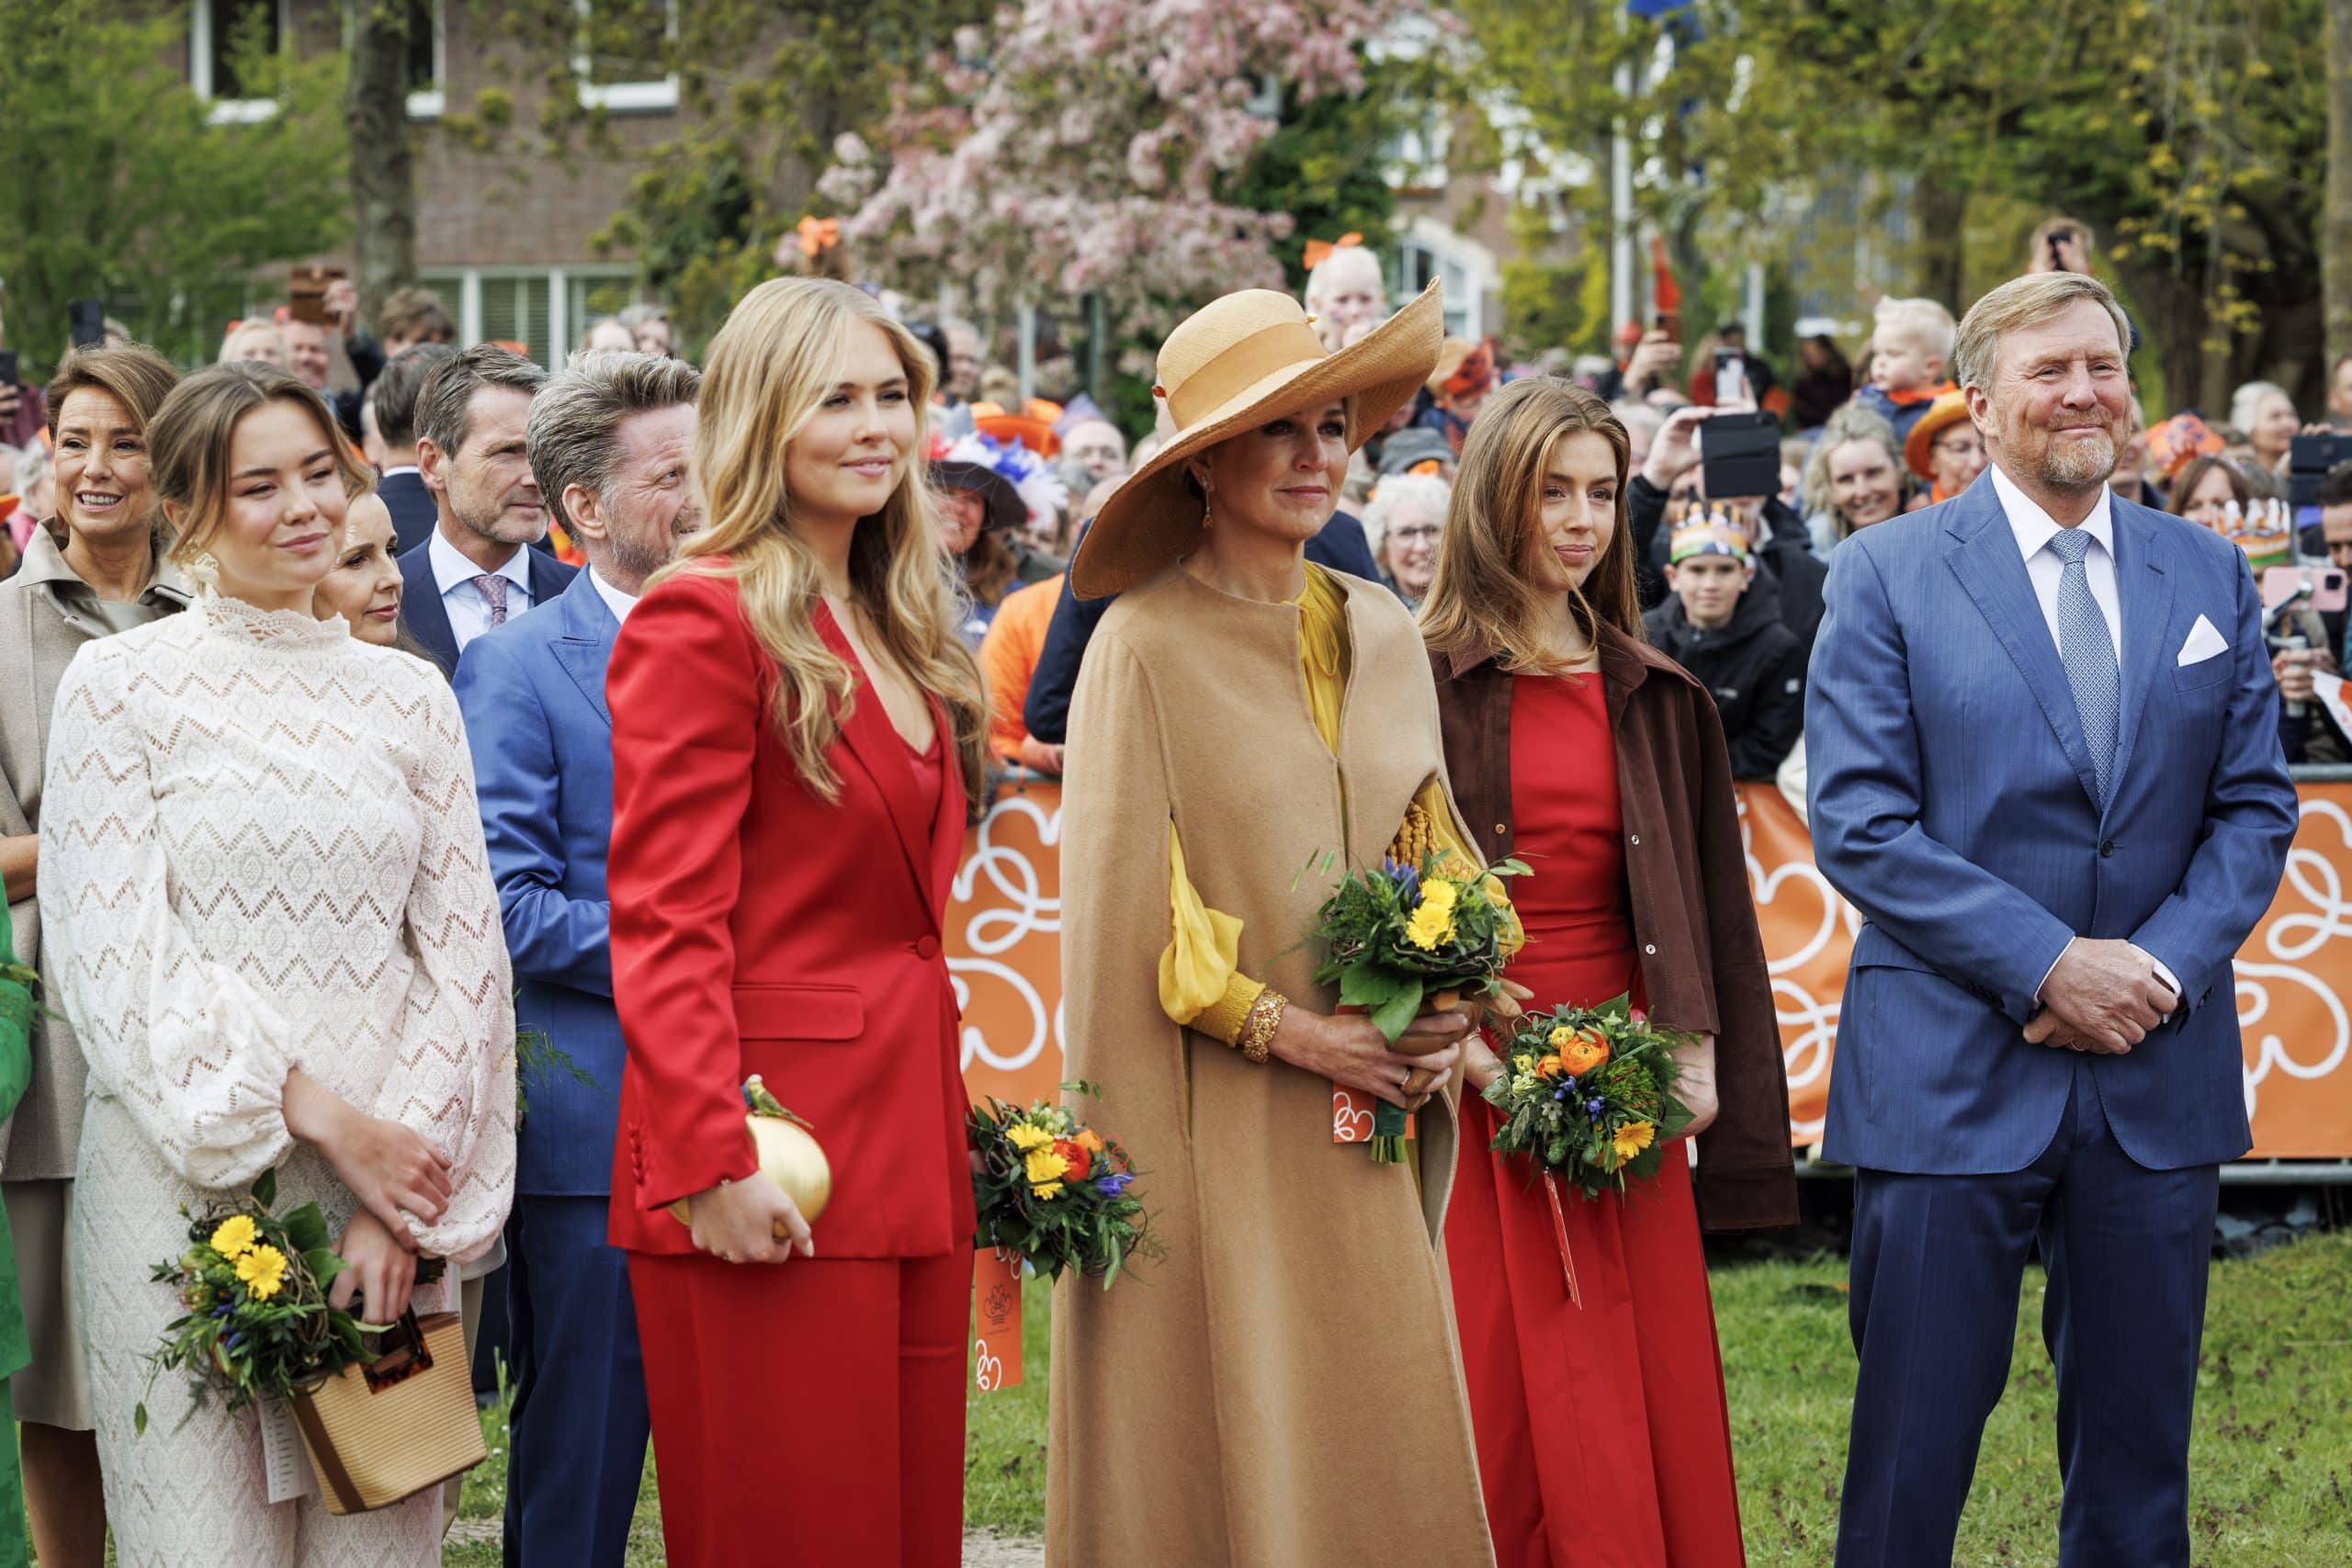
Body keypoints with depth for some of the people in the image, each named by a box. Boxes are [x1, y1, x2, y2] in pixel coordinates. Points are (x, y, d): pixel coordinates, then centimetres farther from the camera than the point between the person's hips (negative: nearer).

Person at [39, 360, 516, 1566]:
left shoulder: (409, 696, 12)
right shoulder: (119, 684, 1)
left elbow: (463, 955, 7)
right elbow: (116, 956, -6)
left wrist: (408, 1205, -6)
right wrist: (322, 1118, -13)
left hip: (393, 1181, 3)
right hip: (187, 1183, -3)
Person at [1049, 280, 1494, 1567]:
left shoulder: (1379, 633, 11)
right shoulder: (1146, 644, -7)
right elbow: (1124, 905, -9)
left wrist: (1446, 998, -1)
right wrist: (1285, 1029, -14)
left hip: (1366, 1131, 5)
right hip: (1217, 1122, -5)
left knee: (1384, 1448, 5)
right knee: (1224, 1451, -2)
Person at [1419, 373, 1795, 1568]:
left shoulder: (1656, 699, 13)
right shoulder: (1423, 683, -1)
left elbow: (1708, 898, 15)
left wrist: (1697, 1052, 3)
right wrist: (1459, 1047, -15)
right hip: (1472, 1088, -4)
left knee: (1650, 1413, 3)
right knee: (1500, 1418, -4)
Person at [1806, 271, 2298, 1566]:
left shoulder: (2211, 579, 10)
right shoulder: (1887, 575, -2)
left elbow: (2254, 808, 8)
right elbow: (1857, 824, -8)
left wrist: (2162, 968, -10)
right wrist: (2049, 965, -16)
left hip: (2157, 1074, 3)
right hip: (1952, 1071, -3)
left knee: (2137, 1454, 9)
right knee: (1913, 1450, 0)